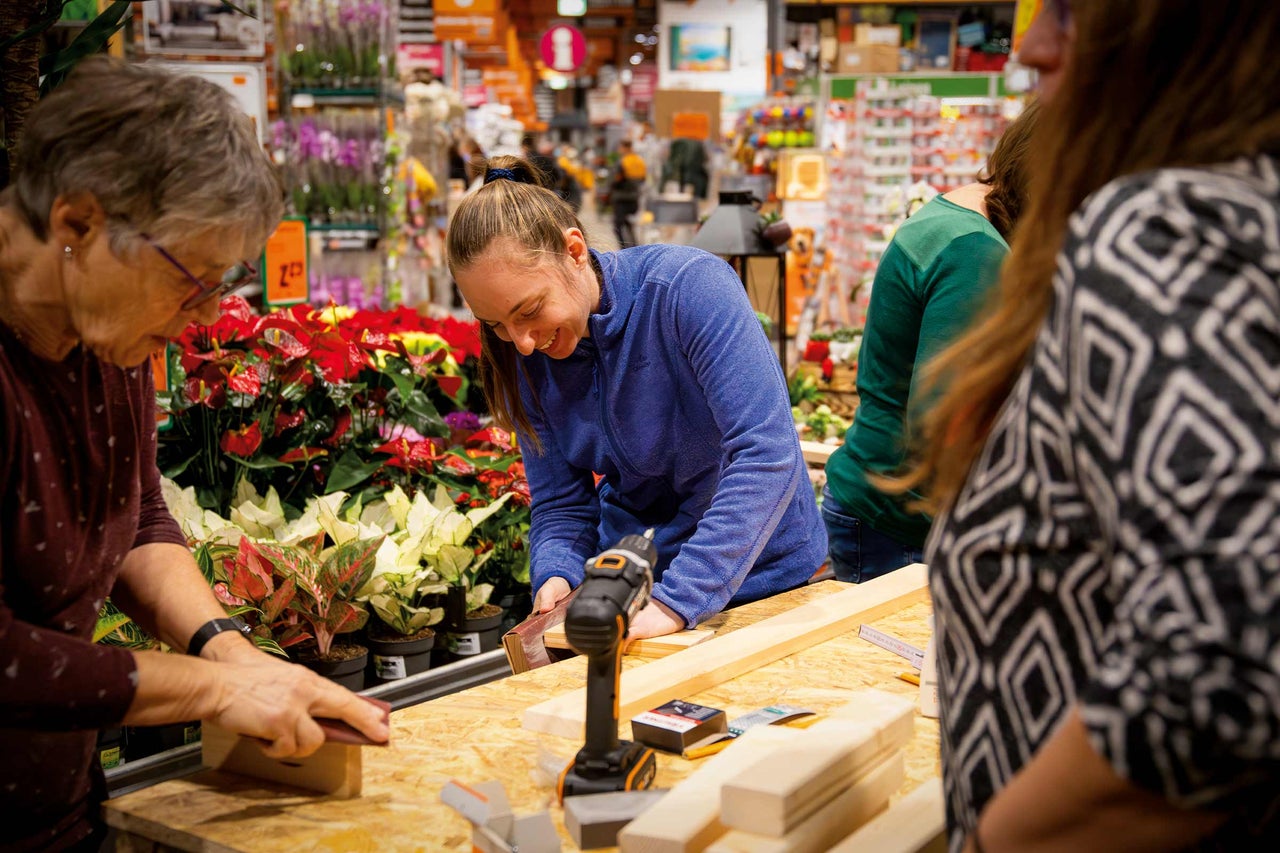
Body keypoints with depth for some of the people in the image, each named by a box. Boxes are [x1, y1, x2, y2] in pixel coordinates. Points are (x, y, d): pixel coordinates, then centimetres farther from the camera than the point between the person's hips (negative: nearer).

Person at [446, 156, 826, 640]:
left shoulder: (689, 287, -23)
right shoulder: (525, 359, -6)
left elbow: (767, 455, -29)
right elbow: (561, 505, -1)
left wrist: (676, 600, -34)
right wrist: (556, 575, -23)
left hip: (757, 577, -3)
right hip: (628, 590, 4)